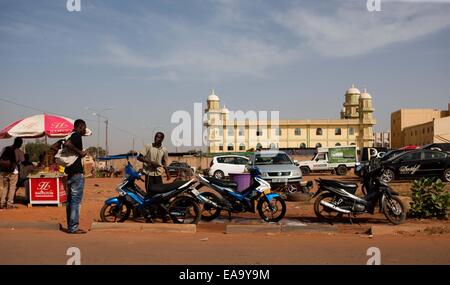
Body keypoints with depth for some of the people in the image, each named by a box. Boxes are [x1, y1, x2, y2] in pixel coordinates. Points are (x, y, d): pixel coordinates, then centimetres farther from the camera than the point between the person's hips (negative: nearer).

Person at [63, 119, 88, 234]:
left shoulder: (70, 136, 17)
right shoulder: (77, 135, -10)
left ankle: (70, 226, 16)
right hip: (77, 172, -10)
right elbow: (67, 144, -28)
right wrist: (80, 152, -20)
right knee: (76, 200, -8)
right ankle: (73, 227, -7)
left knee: (70, 200, 11)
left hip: (70, 172, 10)